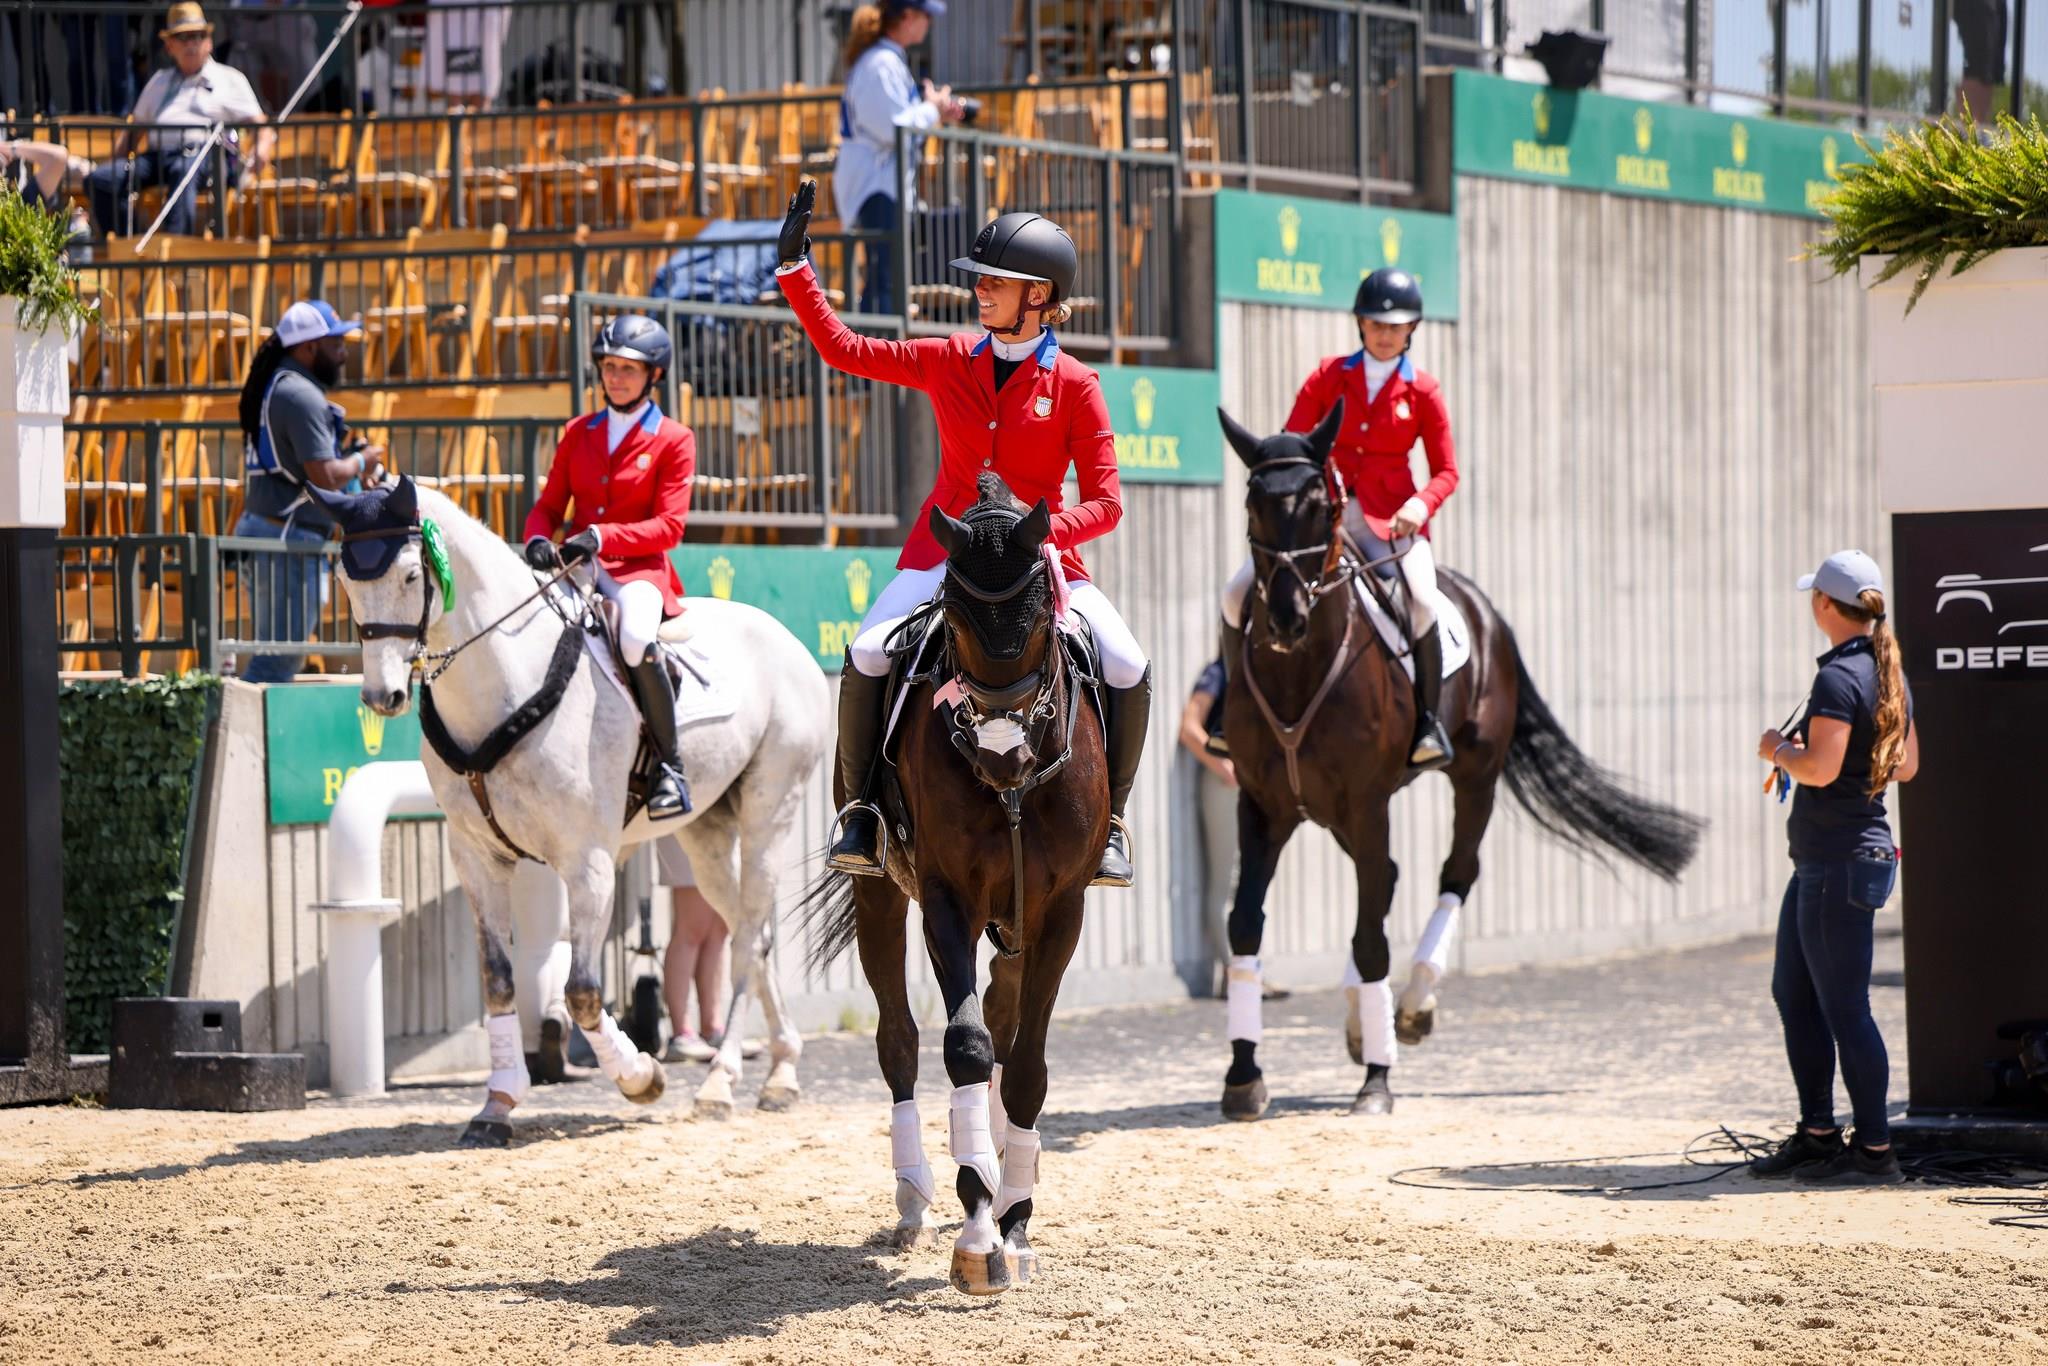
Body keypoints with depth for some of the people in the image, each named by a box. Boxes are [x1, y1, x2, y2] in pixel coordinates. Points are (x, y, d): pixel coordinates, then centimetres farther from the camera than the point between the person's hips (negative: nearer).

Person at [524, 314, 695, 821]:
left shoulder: (673, 441, 2)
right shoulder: (579, 433, 16)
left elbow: (669, 526, -7)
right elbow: (549, 505, 14)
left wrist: (601, 537, -21)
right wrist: (537, 539, -10)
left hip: (639, 569, -5)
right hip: (575, 568, 5)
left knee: (635, 637, -37)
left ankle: (670, 766, -23)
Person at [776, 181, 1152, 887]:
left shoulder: (1075, 385, -6)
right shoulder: (950, 360, 3)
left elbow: (1104, 503, -7)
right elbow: (844, 349, 7)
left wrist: (1039, 533, -24)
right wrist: (795, 265, 0)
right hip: (946, 548, 2)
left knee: (1129, 670, -20)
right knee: (867, 656, -23)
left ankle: (1110, 815, 1)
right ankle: (860, 807, -5)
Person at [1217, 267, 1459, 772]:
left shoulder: (1422, 392, 4)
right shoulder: (1329, 376, 7)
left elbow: (1446, 470, 4)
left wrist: (1421, 503, -16)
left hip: (1391, 518, -2)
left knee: (1422, 604, -30)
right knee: (1238, 592, -13)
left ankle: (1427, 719, -14)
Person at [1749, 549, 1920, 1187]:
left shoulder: (1839, 678, -18)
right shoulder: (1891, 675, 11)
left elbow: (1820, 769, -26)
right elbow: (1906, 765, 19)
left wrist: (1779, 752, -5)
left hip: (1839, 863, -10)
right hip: (1819, 860, 10)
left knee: (1842, 1006, -5)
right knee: (1793, 993, 18)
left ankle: (1874, 1151, -1)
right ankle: (1817, 1134, 24)